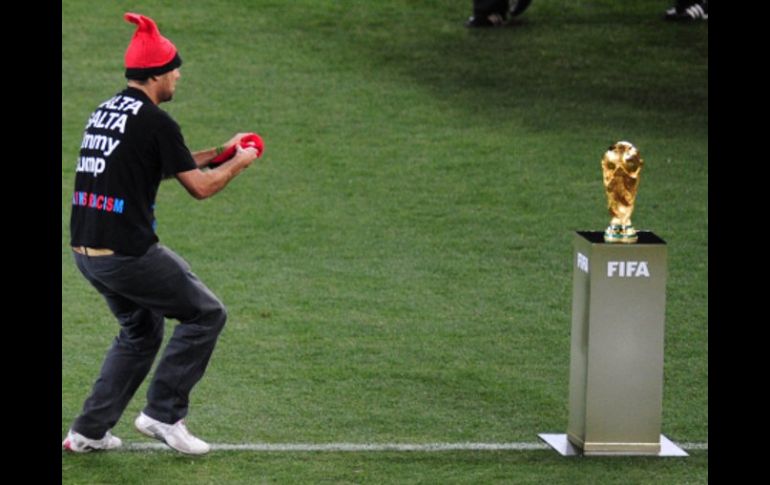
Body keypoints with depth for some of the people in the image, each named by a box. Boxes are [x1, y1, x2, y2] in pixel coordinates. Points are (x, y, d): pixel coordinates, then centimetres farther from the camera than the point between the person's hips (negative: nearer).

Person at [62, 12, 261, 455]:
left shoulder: (105, 114, 15)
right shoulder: (155, 122, -12)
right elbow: (200, 186, -9)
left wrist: (218, 152, 28)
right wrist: (240, 162, 8)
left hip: (85, 249, 9)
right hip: (127, 250, -9)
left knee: (141, 331, 25)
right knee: (206, 314, 5)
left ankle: (89, 432, 21)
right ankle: (164, 414, 3)